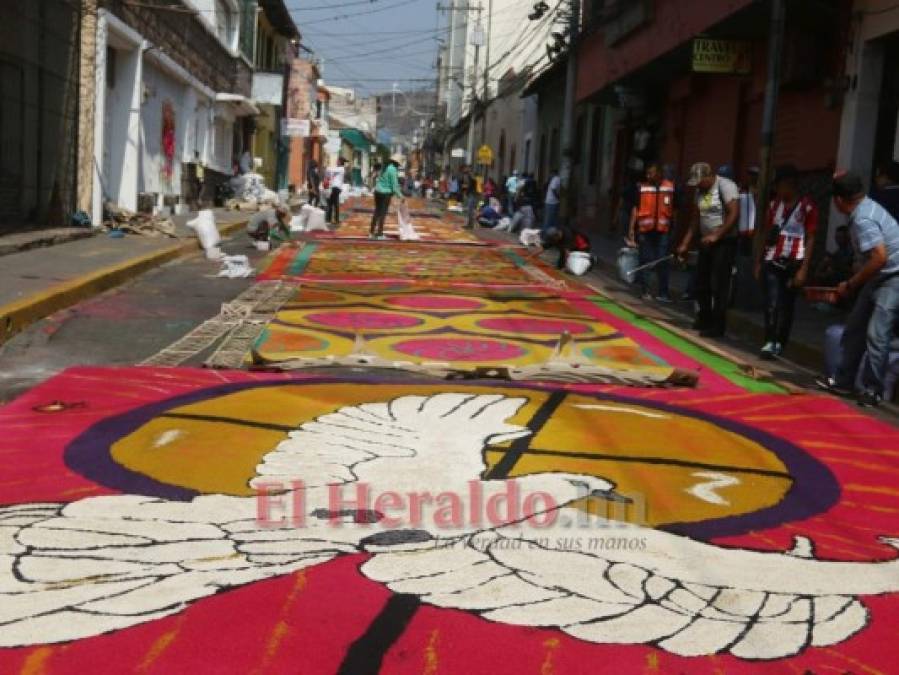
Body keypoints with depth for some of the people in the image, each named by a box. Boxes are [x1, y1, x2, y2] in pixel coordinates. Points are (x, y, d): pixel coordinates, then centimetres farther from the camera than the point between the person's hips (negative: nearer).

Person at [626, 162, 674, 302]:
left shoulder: (671, 187, 2)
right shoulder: (641, 187, 0)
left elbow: (674, 209, 11)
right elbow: (635, 209, 1)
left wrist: (674, 227, 11)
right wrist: (631, 229, -5)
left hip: (663, 230, 0)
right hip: (645, 229, 0)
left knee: (662, 262, 0)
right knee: (645, 260, 6)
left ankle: (663, 293, 6)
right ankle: (645, 291, 14)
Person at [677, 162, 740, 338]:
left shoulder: (725, 186, -13)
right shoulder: (700, 192, 11)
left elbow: (734, 214, -22)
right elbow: (696, 220, 18)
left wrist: (716, 235, -25)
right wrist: (685, 244, 15)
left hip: (725, 243, -8)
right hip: (707, 243, 8)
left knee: (719, 286, -6)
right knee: (701, 284, 12)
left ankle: (717, 327, 1)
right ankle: (705, 320, 27)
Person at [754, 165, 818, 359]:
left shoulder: (808, 206, -6)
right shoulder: (775, 204, 11)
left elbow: (810, 239, -7)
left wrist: (803, 269, -13)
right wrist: (758, 262, 12)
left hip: (794, 263, -4)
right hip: (772, 262, 4)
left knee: (786, 305, 4)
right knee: (772, 303, -8)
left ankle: (779, 344, 12)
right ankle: (770, 342, -9)